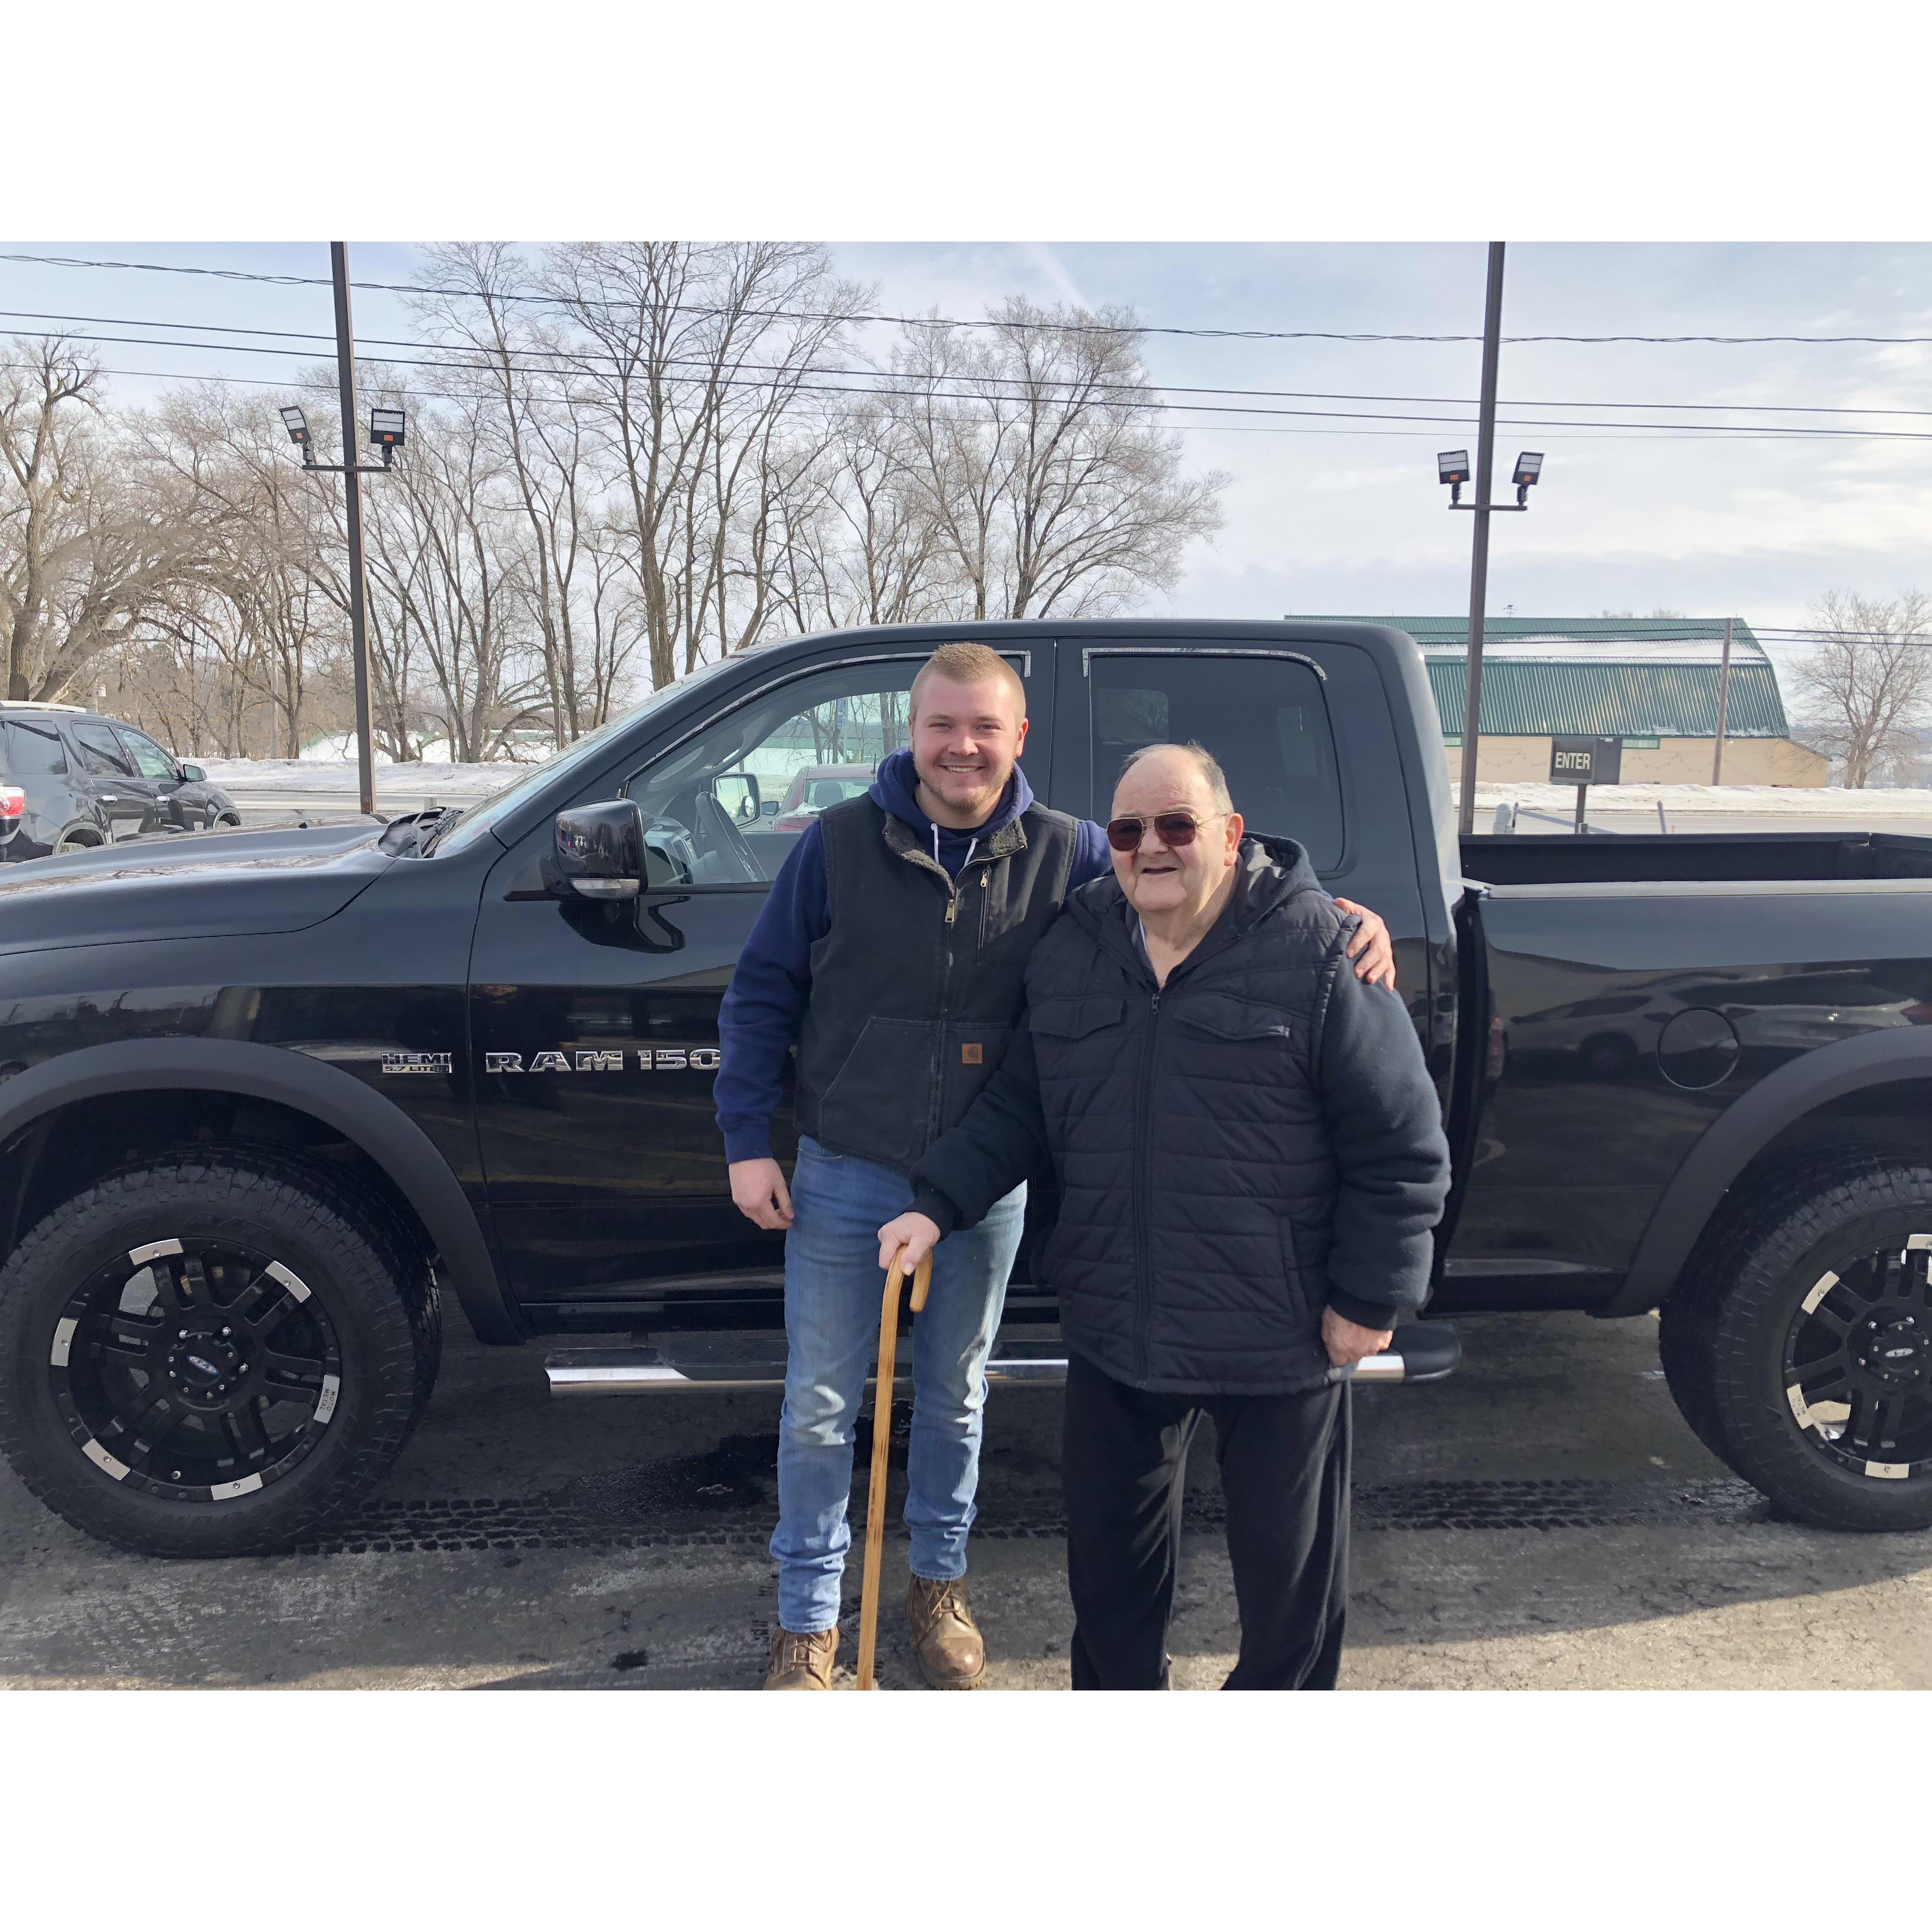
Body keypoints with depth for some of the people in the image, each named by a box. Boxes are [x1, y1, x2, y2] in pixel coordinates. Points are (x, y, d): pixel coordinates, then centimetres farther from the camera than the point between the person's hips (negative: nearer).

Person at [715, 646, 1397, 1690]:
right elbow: (760, 996, -2)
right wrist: (747, 1141, -7)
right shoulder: (838, 843, -7)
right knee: (818, 1409, 10)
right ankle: (808, 1619, 32)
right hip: (844, 1181, -1)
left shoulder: (1068, 853, -5)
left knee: (954, 1397, 20)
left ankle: (940, 1583, 44)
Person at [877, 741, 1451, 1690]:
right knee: (1110, 1544, 21)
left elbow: (1403, 1148, -9)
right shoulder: (1070, 950, 3)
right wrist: (937, 1204, 0)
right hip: (1114, 1326, 4)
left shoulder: (1320, 952, -12)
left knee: (1288, 1559, 15)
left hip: (1280, 1335, -4)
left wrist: (1370, 1298, -10)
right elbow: (1015, 1107, 11)